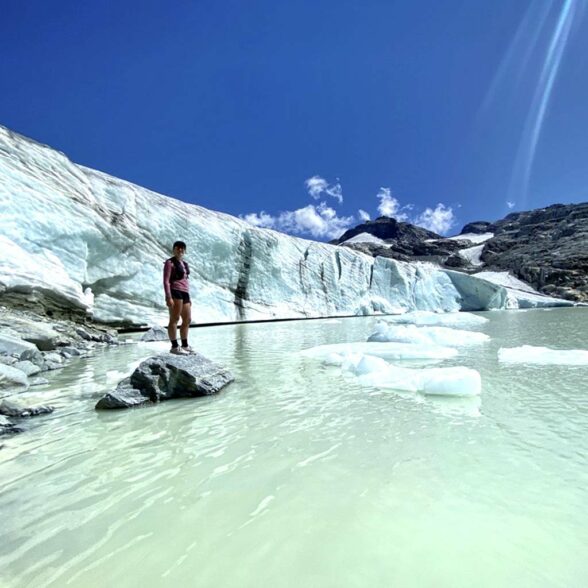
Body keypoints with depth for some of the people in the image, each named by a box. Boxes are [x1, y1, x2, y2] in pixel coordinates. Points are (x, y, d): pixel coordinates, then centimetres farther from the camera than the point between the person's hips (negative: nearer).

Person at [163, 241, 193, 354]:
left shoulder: (184, 264, 22)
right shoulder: (170, 262, -2)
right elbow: (166, 281, -10)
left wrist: (188, 297, 21)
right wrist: (168, 297, -20)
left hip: (185, 293, 8)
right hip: (175, 292, -8)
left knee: (187, 320, 9)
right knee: (174, 319, -8)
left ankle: (185, 346, 18)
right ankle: (174, 347, -5)